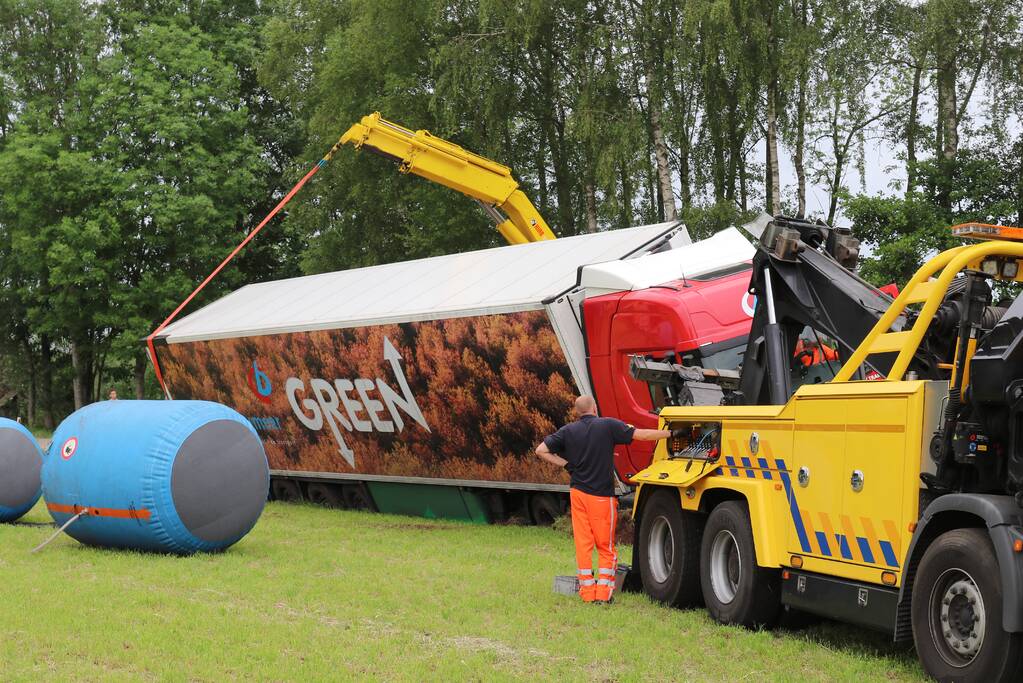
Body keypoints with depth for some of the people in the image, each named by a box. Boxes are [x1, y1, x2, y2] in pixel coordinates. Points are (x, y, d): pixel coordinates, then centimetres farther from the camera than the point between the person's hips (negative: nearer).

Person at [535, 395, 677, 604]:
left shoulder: (568, 431, 3)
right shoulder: (608, 425, -6)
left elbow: (541, 450, 1)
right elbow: (641, 435, -10)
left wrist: (566, 464, 4)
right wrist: (671, 433, -2)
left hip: (577, 492, 3)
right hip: (601, 496, -3)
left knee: (583, 544, 8)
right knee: (606, 547, 7)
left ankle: (587, 591, 8)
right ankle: (603, 592, 2)